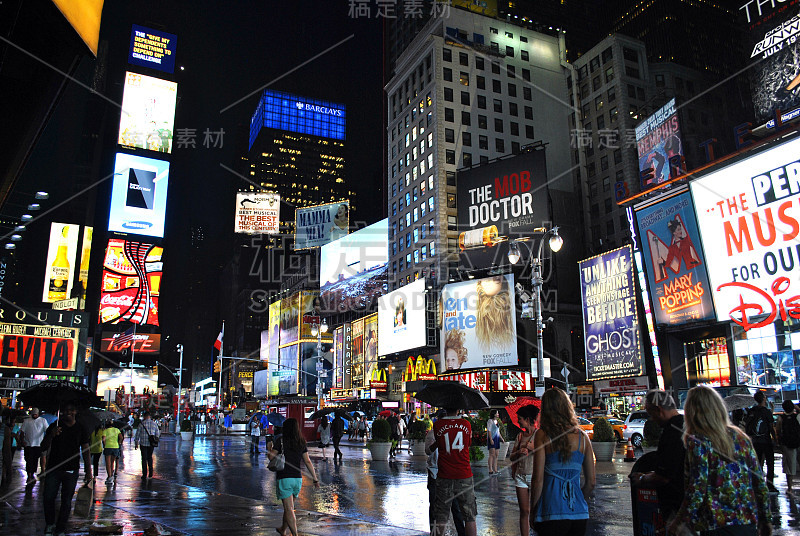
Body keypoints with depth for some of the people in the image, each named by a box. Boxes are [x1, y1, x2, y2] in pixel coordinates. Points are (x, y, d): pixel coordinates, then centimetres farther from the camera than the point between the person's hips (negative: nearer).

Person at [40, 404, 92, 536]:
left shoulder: (81, 430, 7)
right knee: (48, 497, -3)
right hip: (53, 469, 0)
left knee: (66, 501, 2)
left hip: (71, 470, 0)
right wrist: (51, 435, -18)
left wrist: (88, 471, 3)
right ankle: (50, 524, 20)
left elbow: (85, 452, 8)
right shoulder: (54, 426, 5)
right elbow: (44, 447, 2)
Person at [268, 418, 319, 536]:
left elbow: (271, 457, -8)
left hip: (284, 478, -5)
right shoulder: (301, 443, 4)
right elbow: (307, 462, 1)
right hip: (298, 478, 5)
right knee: (290, 507, 22)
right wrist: (315, 479, 3)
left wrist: (269, 453, 15)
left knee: (289, 509, -3)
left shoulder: (282, 441, -8)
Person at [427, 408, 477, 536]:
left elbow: (429, 451, 6)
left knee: (440, 519, 6)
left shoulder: (438, 425, -4)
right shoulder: (466, 424, 1)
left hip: (444, 477, -1)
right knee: (470, 517, 10)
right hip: (464, 476, 1)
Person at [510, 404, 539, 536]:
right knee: (524, 511, 6)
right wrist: (519, 452, -7)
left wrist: (534, 448, -16)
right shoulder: (520, 435, 11)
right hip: (520, 476, 4)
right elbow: (512, 457, 12)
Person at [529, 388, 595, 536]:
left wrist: (532, 511, 1)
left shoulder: (542, 434, -7)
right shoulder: (582, 436, 4)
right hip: (579, 514, 4)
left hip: (551, 514, -4)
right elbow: (591, 482, 8)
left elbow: (538, 480, -11)